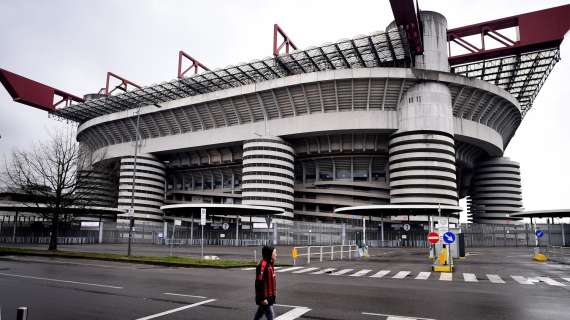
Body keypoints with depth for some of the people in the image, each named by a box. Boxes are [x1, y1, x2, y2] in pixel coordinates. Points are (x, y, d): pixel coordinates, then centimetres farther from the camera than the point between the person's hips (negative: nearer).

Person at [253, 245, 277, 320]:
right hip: (265, 297, -9)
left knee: (259, 314, 20)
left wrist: (274, 291, 22)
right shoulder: (263, 265, -23)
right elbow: (260, 283, -24)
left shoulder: (270, 264, 9)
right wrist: (263, 298, -23)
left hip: (270, 296, 9)